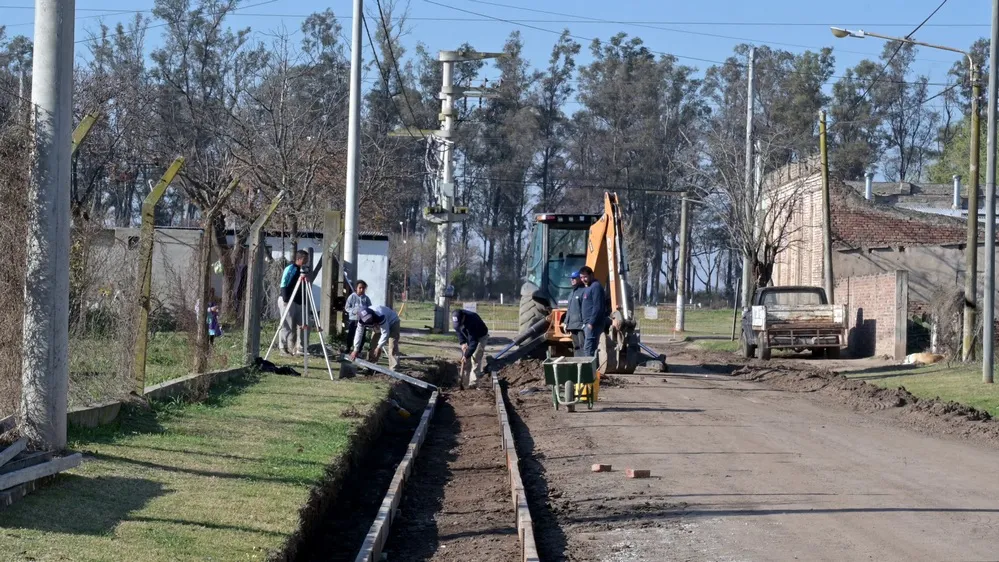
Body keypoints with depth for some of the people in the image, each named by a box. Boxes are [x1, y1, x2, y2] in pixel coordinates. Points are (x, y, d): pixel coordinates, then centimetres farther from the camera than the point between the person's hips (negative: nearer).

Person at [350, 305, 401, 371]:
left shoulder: (380, 316, -43)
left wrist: (379, 347, -33)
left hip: (392, 323, -7)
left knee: (392, 346, -19)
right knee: (373, 345, 2)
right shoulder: (361, 320, -23)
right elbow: (358, 333, -15)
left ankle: (393, 369, -22)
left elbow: (385, 333, -37)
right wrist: (356, 350, -15)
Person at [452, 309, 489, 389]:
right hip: (468, 338, 6)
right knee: (465, 361, 1)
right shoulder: (456, 320, -21)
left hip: (480, 337, -6)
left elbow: (473, 342, -39)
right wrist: (462, 343, -15)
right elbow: (458, 331, -1)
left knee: (475, 359, -14)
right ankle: (464, 383, 4)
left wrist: (467, 355, -37)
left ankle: (473, 384, -12)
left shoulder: (472, 321, -41)